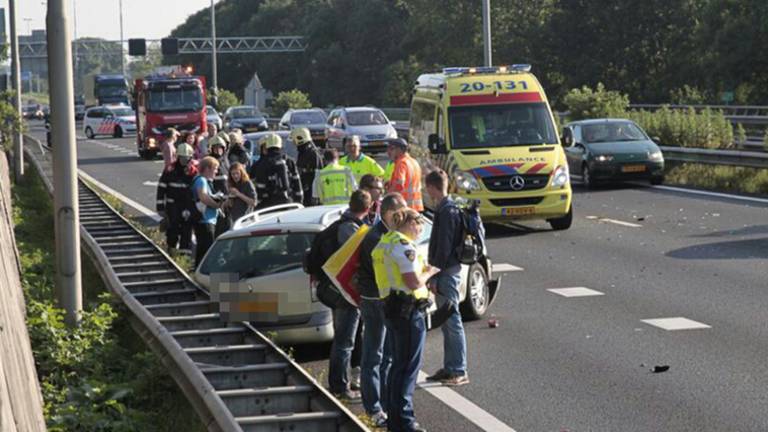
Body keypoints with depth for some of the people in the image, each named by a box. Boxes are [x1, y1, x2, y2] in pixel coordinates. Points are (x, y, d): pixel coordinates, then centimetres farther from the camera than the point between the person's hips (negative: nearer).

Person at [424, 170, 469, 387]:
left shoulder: (447, 212, -17)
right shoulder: (446, 209, 13)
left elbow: (444, 247, -20)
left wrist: (435, 277, -17)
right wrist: (435, 274, 19)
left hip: (448, 272, -10)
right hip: (447, 271, 10)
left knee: (452, 320, -6)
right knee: (447, 322, 14)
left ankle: (459, 372, -3)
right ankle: (450, 368, 21)